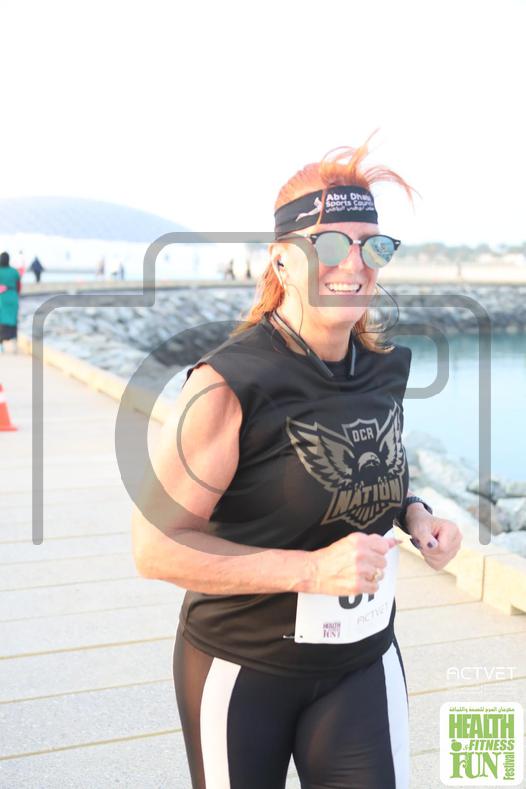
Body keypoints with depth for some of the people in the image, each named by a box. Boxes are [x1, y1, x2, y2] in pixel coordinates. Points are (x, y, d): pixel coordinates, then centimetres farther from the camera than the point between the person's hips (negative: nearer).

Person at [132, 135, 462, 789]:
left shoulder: (388, 367, -3)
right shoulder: (229, 384, -22)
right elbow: (155, 547, -22)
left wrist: (414, 515, -5)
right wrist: (310, 569, -28)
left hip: (364, 660, 4)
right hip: (243, 669, -4)